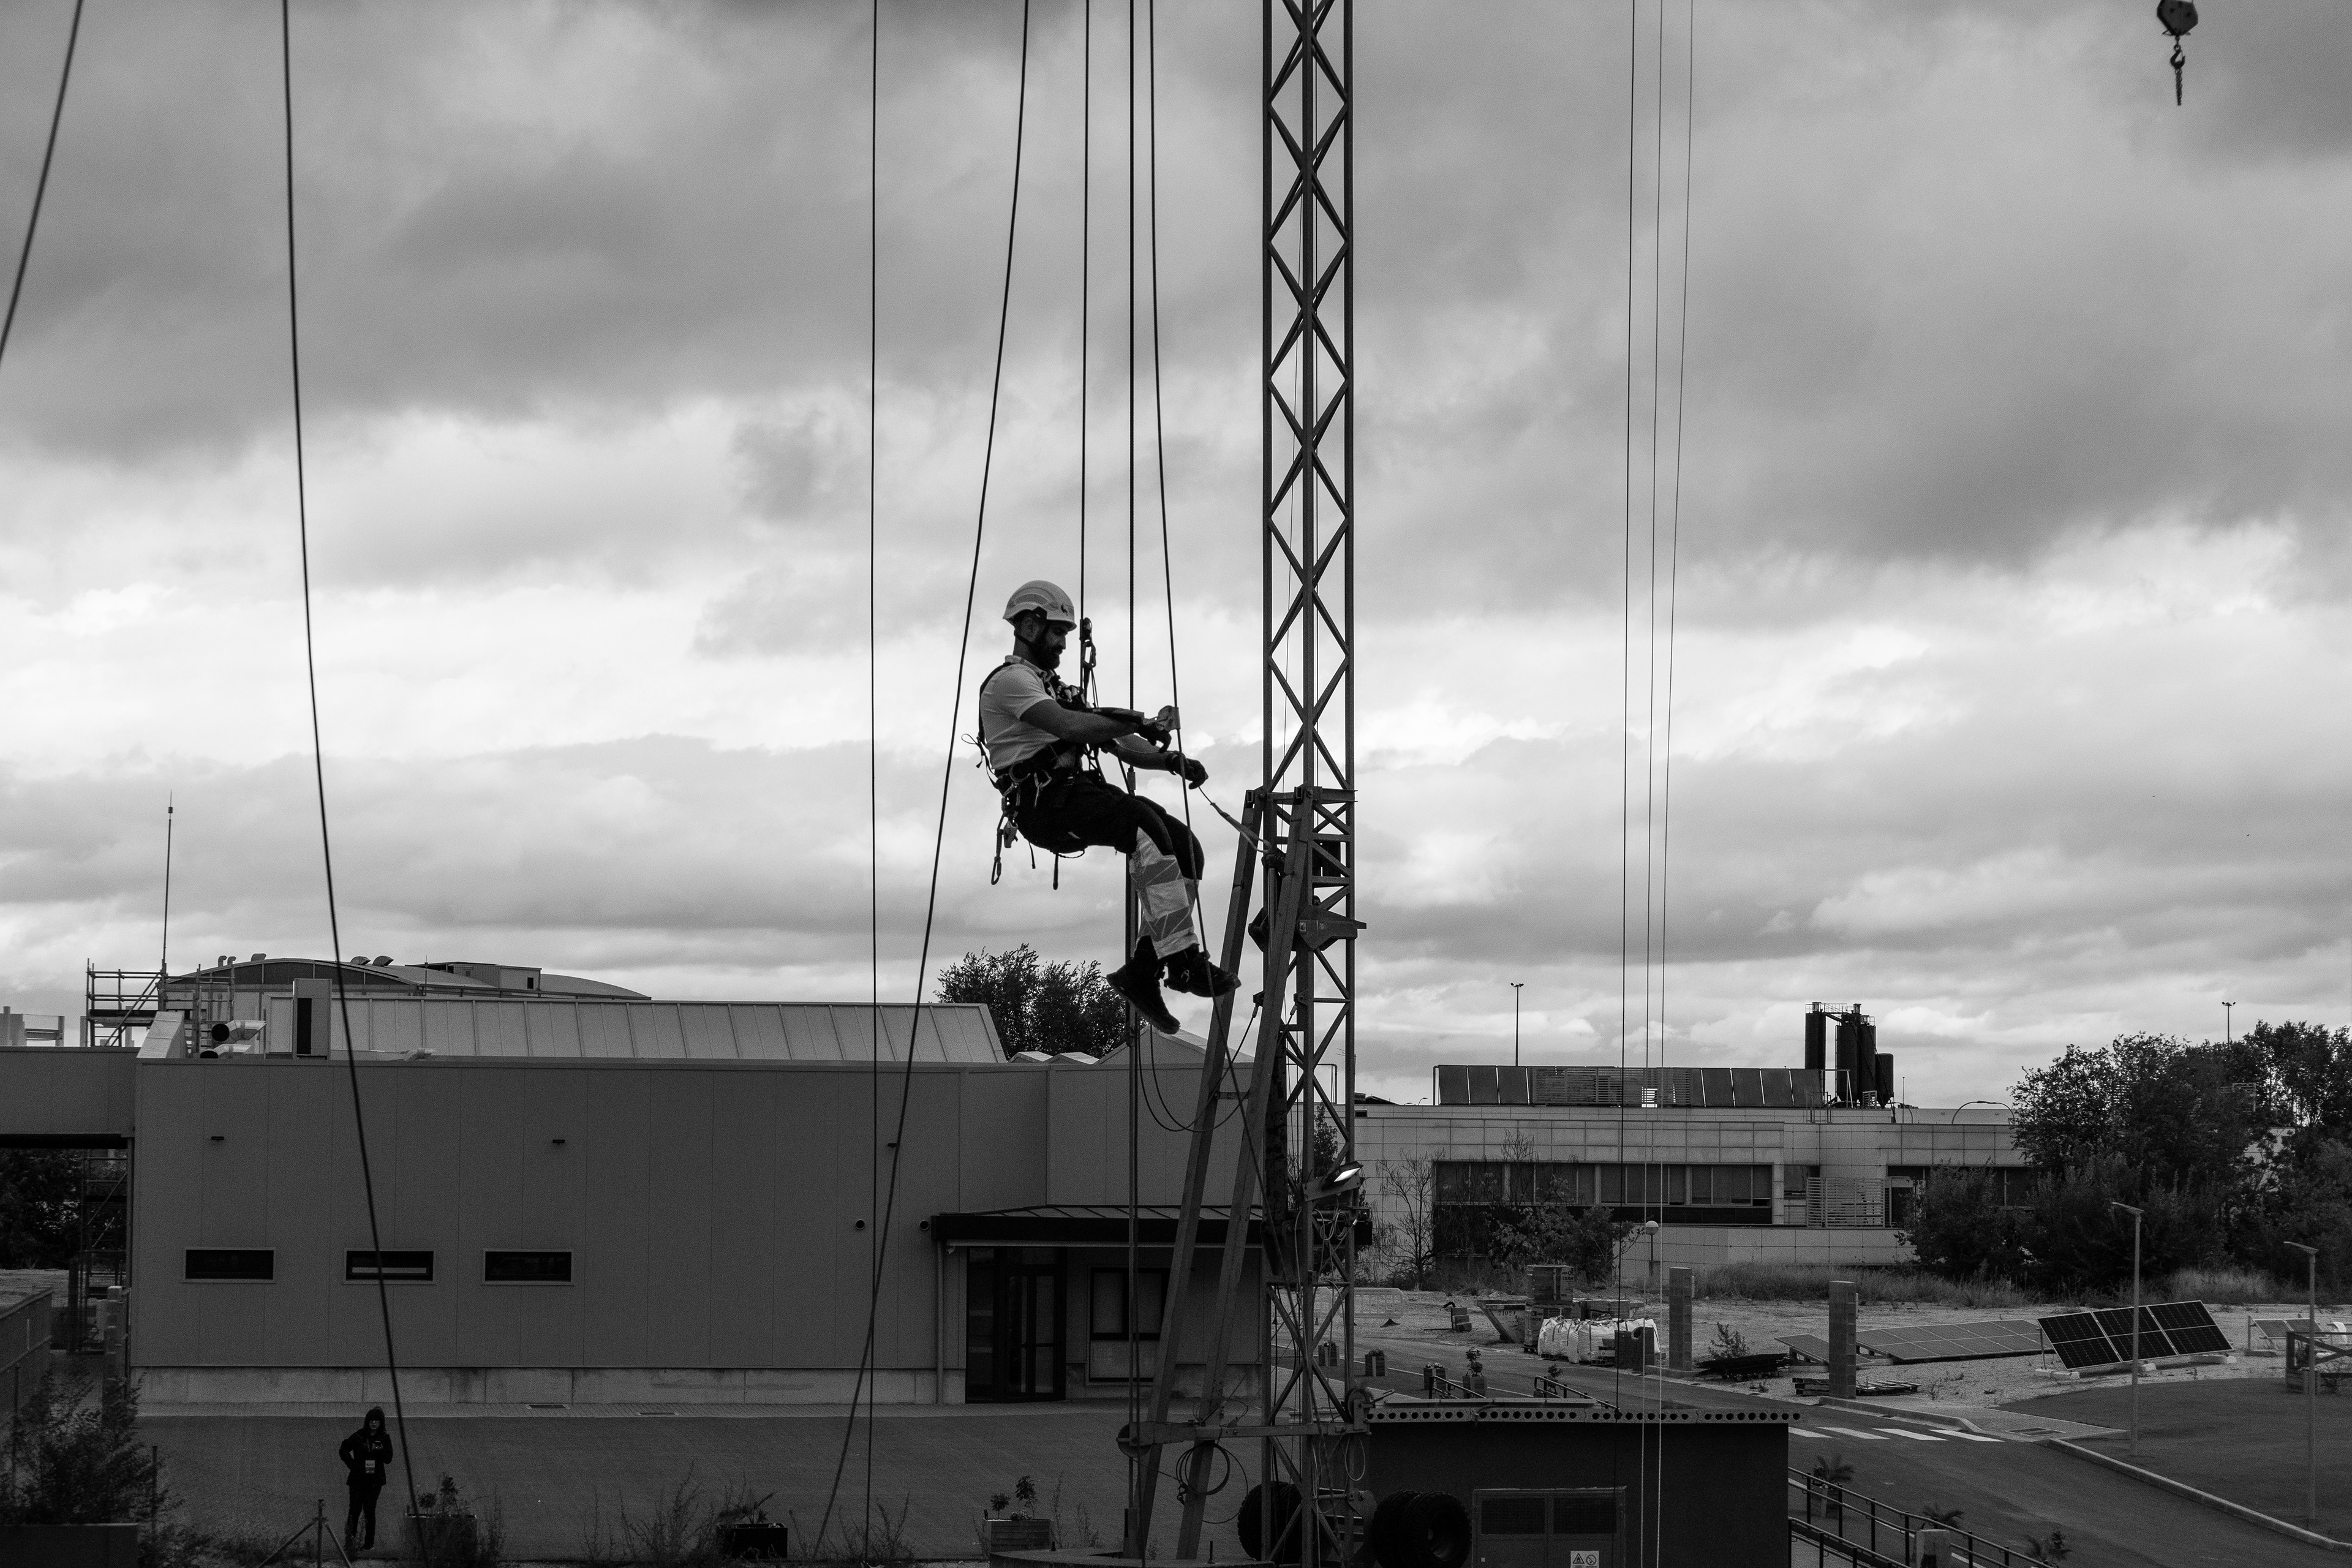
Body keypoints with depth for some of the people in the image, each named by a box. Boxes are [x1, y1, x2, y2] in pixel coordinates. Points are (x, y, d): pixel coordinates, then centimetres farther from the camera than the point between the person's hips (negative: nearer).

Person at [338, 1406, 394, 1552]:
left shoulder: (384, 1438, 4)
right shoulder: (359, 1436, 2)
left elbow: (389, 1459, 0)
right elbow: (343, 1451, 12)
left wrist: (381, 1451, -19)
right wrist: (352, 1464, 1)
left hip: (375, 1480, 0)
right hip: (357, 1479, 0)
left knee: (370, 1511, 0)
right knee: (355, 1510, -6)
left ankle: (369, 1542, 6)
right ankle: (349, 1541, 1)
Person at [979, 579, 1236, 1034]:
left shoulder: (1054, 688, 30)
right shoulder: (1008, 681, -2)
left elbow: (1115, 742, 23)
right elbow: (1068, 726, -19)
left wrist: (1170, 760, 7)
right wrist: (1143, 725, -17)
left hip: (1079, 792, 9)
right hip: (1045, 802, -9)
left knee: (1186, 847, -7)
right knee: (1147, 828, -32)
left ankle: (1143, 969, -7)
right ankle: (1182, 958, -36)